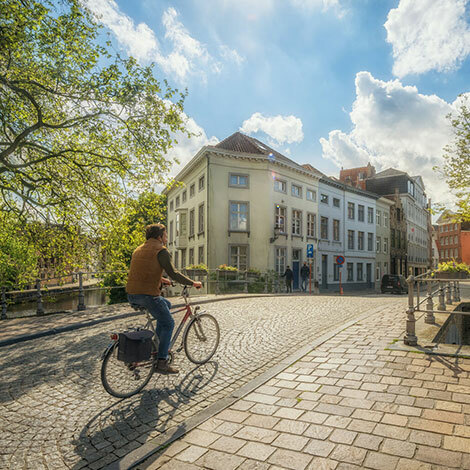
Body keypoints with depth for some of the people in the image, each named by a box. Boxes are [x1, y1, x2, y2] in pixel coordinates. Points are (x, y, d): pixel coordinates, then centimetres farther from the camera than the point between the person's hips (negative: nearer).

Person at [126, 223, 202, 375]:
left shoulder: (138, 249, 20)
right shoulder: (161, 250, -7)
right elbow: (173, 273, -11)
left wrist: (160, 279, 35)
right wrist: (193, 283, -1)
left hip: (132, 295, 9)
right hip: (148, 294, -9)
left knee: (166, 305, 28)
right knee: (168, 324, 5)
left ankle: (158, 342, 26)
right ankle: (161, 363, 3)